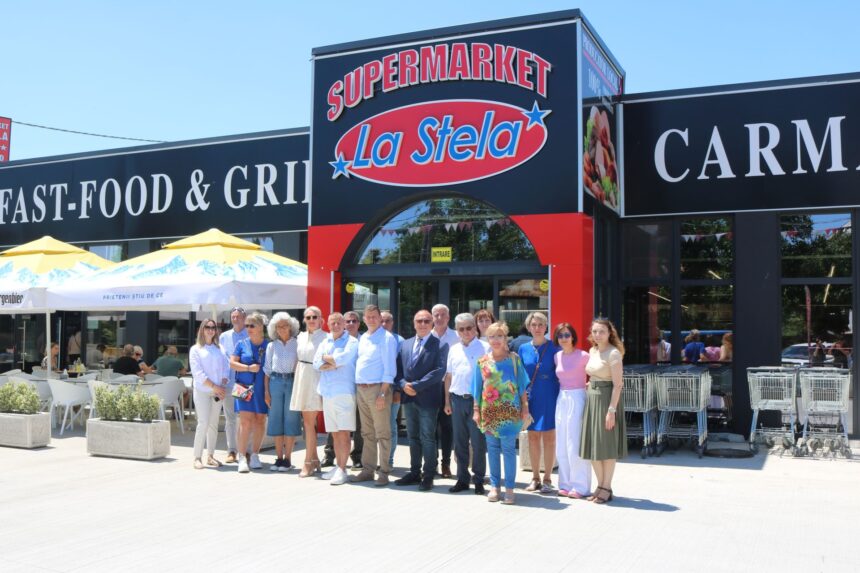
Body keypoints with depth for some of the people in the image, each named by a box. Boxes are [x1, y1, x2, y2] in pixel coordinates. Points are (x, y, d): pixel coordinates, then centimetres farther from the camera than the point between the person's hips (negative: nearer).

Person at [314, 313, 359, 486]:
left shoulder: (351, 342, -1)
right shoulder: (324, 343, 16)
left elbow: (342, 358, -17)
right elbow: (316, 364, 3)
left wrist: (326, 358, 0)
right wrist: (335, 364, -9)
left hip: (344, 392, -6)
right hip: (327, 393, 6)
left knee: (344, 433, -7)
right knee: (334, 433, 11)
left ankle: (342, 470, -5)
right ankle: (338, 466, 19)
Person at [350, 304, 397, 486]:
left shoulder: (386, 338, -7)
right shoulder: (362, 338, 15)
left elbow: (389, 369, -12)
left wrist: (383, 394, -18)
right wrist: (356, 389, 10)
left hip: (377, 389, -7)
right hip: (360, 389, 7)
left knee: (382, 433, -3)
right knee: (367, 433, 13)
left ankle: (384, 472, 1)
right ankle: (367, 470, 19)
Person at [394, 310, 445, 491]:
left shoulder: (439, 345, -5)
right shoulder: (405, 344, 14)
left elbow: (439, 371, -14)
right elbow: (398, 369, 11)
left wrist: (417, 386, -16)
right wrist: (403, 385, -8)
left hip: (428, 399, -5)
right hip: (409, 398, 6)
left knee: (427, 438, -1)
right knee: (413, 437, 13)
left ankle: (428, 476, 8)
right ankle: (415, 472, 22)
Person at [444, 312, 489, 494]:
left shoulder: (485, 348, -3)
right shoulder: (454, 350, 12)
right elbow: (448, 376, 16)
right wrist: (447, 401, 12)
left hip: (476, 400, -5)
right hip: (457, 399, 5)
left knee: (478, 442, 0)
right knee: (459, 442, 10)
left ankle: (478, 480, 11)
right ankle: (462, 479, 20)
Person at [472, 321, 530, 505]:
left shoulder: (514, 359, 2)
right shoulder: (482, 362, 6)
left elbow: (522, 384, 4)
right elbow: (477, 388, 9)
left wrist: (525, 407, 0)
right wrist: (476, 410, 6)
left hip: (510, 410, -2)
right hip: (489, 410, 2)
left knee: (508, 448, -3)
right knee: (492, 448, 7)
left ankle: (509, 488, 4)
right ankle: (494, 486, 16)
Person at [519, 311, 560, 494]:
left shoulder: (553, 347, -2)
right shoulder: (524, 349, 7)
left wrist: (561, 396, -8)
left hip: (549, 397, -3)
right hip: (530, 397, 3)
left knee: (549, 437, 2)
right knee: (533, 437, 8)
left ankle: (547, 478, 11)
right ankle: (535, 478, 18)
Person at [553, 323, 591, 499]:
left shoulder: (583, 356, -10)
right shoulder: (557, 357, 9)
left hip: (577, 399, -7)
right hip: (561, 399, 7)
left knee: (575, 445, -4)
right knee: (561, 446, 9)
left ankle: (580, 487, 4)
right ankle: (566, 484, 19)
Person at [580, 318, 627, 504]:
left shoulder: (613, 353, -12)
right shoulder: (592, 351, 11)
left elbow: (617, 384, -16)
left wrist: (611, 410, -20)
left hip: (607, 399, -8)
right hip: (591, 398, 8)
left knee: (607, 446, 0)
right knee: (593, 445, 11)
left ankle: (607, 489, 10)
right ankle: (600, 485, 23)